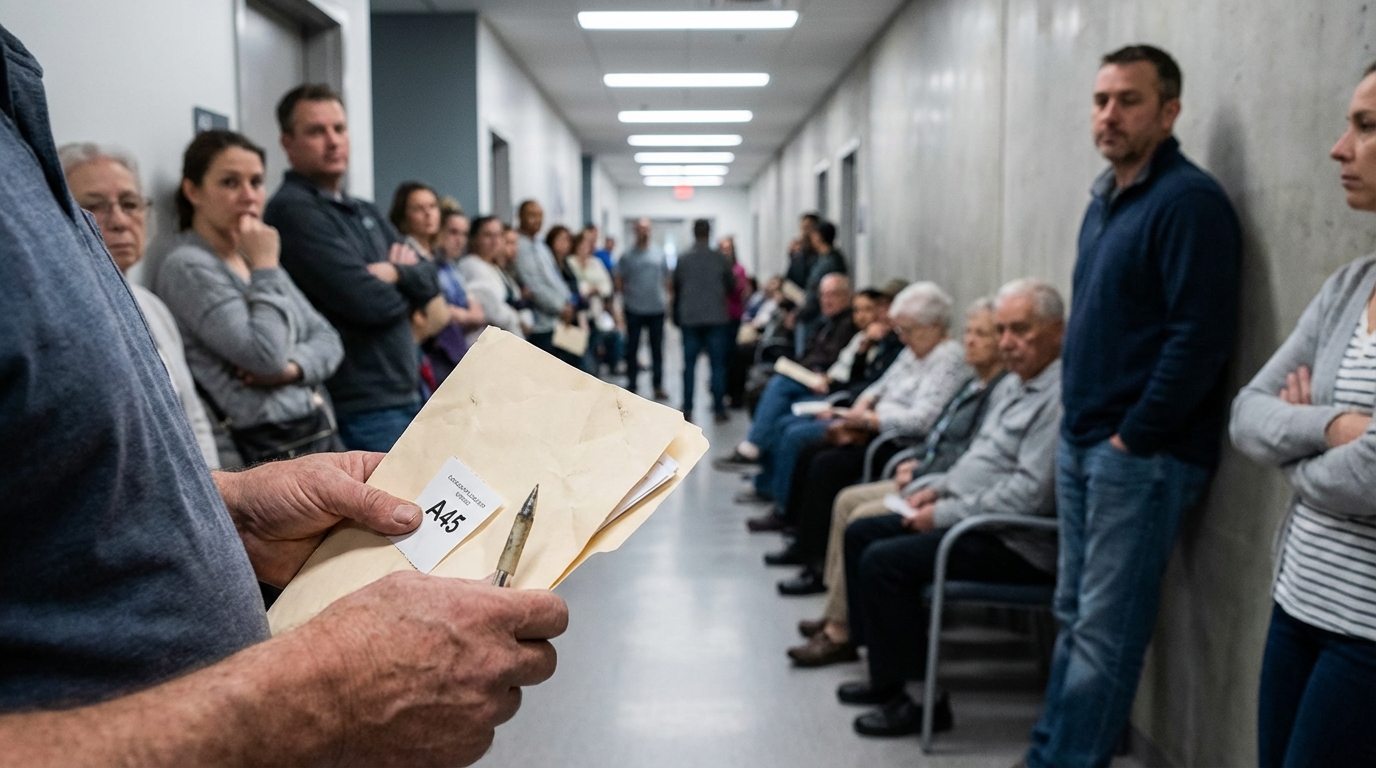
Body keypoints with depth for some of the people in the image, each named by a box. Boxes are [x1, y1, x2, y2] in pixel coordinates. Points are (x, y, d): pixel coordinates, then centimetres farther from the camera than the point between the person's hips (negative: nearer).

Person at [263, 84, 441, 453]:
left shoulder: (365, 212, 17)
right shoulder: (292, 210, -12)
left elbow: (429, 280, 9)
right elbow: (367, 302, -20)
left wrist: (394, 273, -12)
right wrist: (404, 290, 1)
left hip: (408, 395, 9)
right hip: (361, 408, -9)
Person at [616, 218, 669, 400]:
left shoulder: (659, 254, 7)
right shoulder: (627, 256, 2)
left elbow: (666, 278, 12)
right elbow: (619, 282, 3)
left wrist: (660, 293, 0)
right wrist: (626, 296, -8)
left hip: (656, 308, 1)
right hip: (634, 310, -1)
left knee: (657, 349, 6)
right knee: (632, 348, 5)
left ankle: (658, 385, 13)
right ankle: (632, 385, 14)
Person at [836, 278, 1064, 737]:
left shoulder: (1060, 397, -19)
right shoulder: (1013, 385, 14)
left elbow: (1030, 493, -26)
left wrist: (944, 514, -19)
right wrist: (937, 488, 8)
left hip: (1015, 544, -11)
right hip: (968, 517, 11)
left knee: (883, 561, -21)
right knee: (861, 534, 10)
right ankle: (887, 673, 15)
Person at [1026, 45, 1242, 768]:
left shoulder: (1189, 201, -13)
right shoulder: (1105, 199, 14)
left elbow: (1199, 337, -19)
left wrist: (1134, 438, -16)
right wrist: (1075, 429, 14)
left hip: (1141, 455, -9)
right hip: (1082, 444, 9)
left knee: (1105, 632, -1)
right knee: (1075, 616, 15)